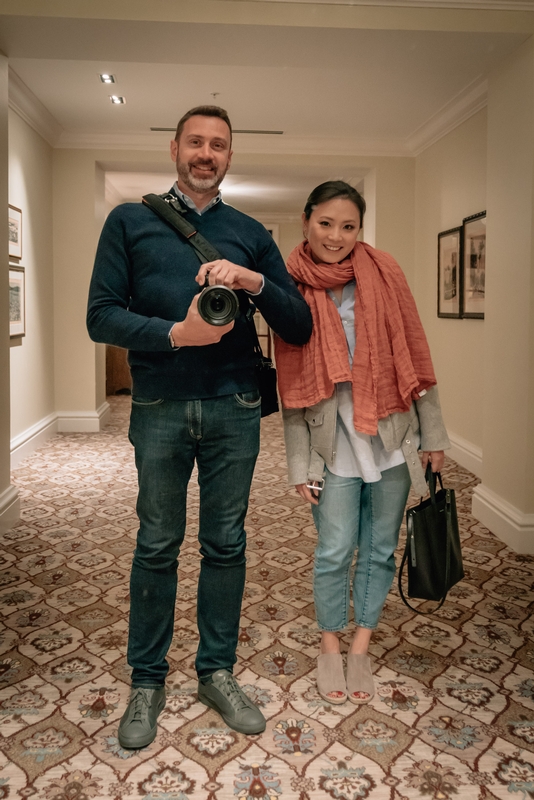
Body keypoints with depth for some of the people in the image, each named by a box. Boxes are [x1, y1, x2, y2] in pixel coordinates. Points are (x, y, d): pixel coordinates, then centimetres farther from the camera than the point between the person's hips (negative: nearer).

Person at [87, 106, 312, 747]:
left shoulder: (251, 234, 11)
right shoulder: (130, 221, 7)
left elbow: (299, 329, 4)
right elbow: (101, 316, -3)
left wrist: (255, 282, -13)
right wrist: (176, 333, -17)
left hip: (233, 410, 2)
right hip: (159, 410, -1)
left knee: (226, 544, 9)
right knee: (156, 546, 8)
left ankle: (217, 671, 28)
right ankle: (147, 681, 26)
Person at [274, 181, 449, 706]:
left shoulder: (383, 273, -1)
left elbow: (414, 356, 2)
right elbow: (292, 387, -2)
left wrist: (432, 434, 3)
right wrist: (300, 465, -3)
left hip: (390, 435, 2)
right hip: (334, 441, -1)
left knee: (380, 548, 11)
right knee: (335, 551, 3)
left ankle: (361, 647, 31)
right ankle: (330, 646, 28)